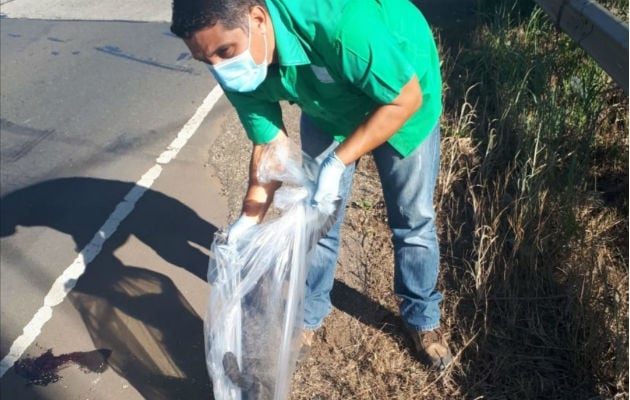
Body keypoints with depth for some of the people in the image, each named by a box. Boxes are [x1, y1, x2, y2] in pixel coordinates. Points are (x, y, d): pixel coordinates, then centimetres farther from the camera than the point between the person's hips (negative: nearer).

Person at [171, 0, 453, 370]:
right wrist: (249, 219, -23)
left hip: (401, 99, -4)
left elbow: (406, 99, -32)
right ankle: (308, 315, 29)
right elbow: (270, 143, -14)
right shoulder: (238, 71, -25)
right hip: (328, 110, 4)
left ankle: (423, 318, 28)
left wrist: (339, 162, -36)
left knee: (412, 219, 5)